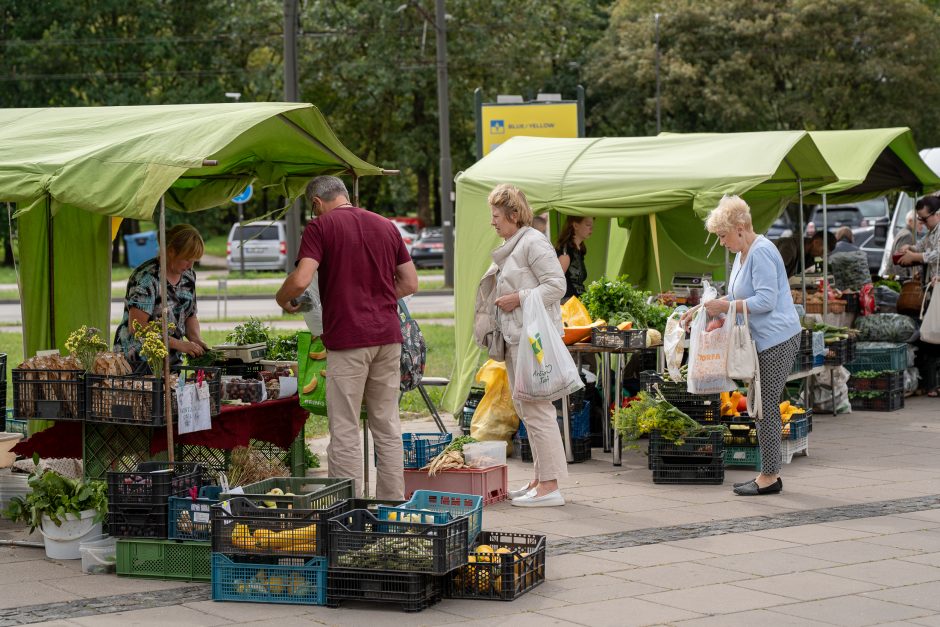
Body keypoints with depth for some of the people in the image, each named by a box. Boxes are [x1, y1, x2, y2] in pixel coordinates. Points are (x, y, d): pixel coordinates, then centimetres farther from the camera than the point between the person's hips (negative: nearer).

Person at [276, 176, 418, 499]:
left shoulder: (320, 227, -3)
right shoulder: (385, 226, 14)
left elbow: (301, 279, -15)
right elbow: (410, 283, 15)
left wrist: (282, 299, 4)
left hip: (347, 339, -5)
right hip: (387, 335, 6)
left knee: (345, 431, 0)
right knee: (387, 426, 11)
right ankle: (392, 506, 14)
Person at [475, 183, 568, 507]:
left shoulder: (533, 242, -11)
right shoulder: (511, 247, 18)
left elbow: (556, 284, -17)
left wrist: (519, 298, -17)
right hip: (515, 336, 11)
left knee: (536, 408, -11)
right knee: (524, 407, 13)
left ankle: (550, 486, -10)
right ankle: (540, 478, 19)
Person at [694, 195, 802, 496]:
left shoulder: (761, 253, -16)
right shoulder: (743, 253, 16)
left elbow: (766, 301, -23)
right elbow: (738, 296, 26)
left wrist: (725, 307, -19)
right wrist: (708, 307, 13)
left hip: (777, 340, -11)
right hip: (764, 341, 11)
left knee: (766, 407, -6)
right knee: (765, 406, 12)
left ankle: (769, 476, -1)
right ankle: (769, 473, 18)